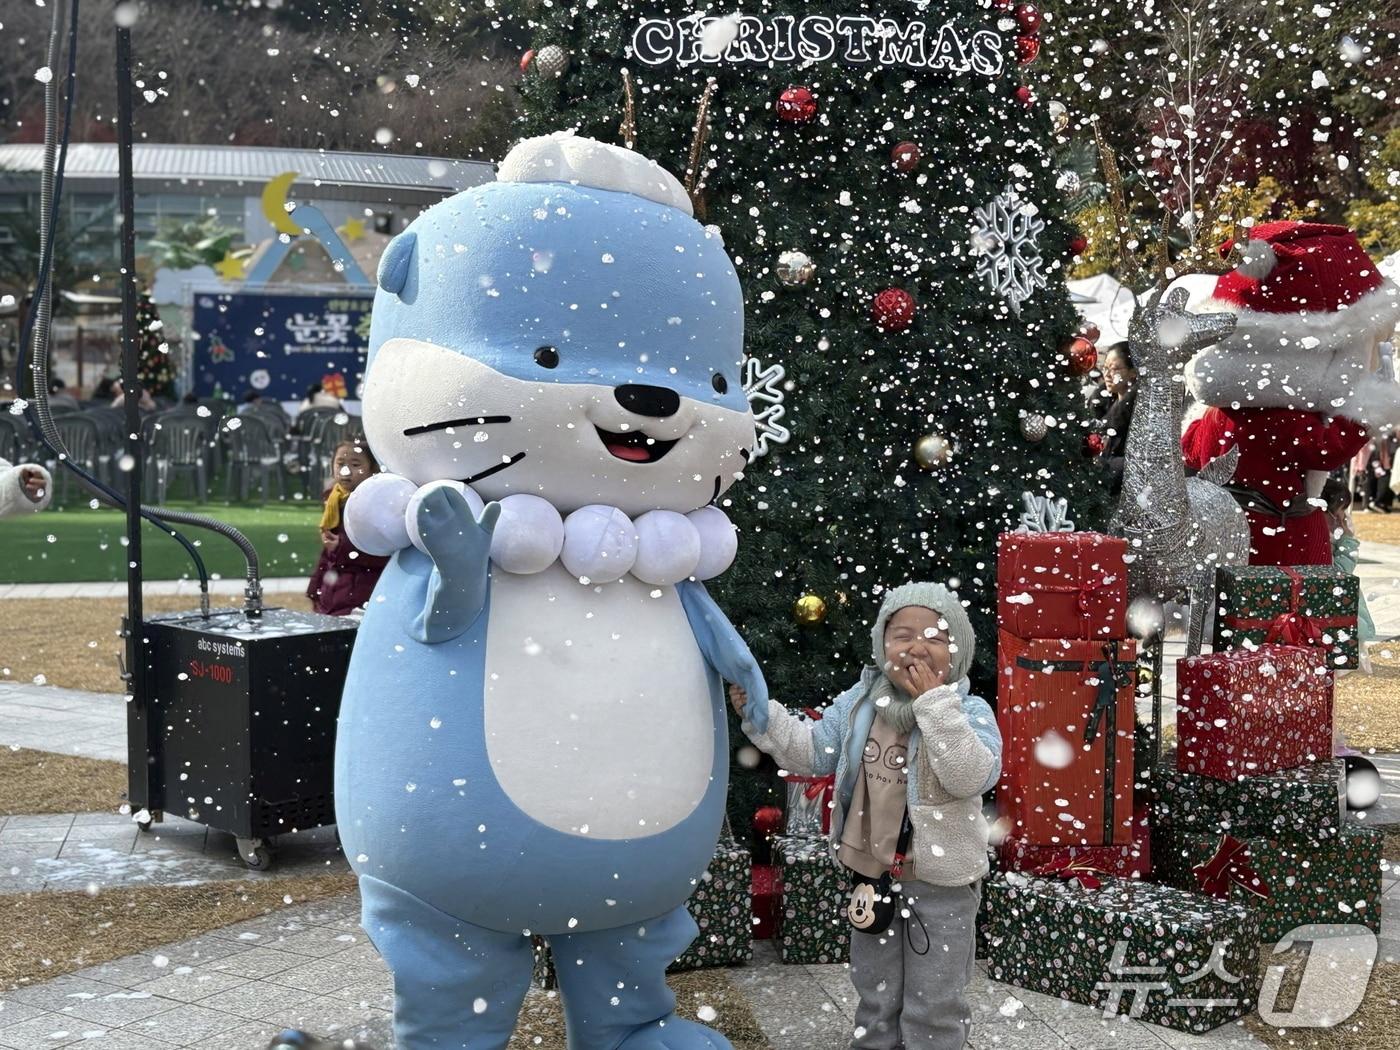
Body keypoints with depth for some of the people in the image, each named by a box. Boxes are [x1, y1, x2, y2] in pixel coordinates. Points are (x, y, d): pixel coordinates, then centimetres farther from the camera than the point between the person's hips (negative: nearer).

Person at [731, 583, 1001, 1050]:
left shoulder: (968, 712, -14)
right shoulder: (859, 703, -2)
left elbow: (973, 778, -30)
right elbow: (812, 751, 6)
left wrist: (934, 702, -31)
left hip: (942, 881, -4)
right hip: (872, 872, 4)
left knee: (933, 1006, 9)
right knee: (875, 995, 21)